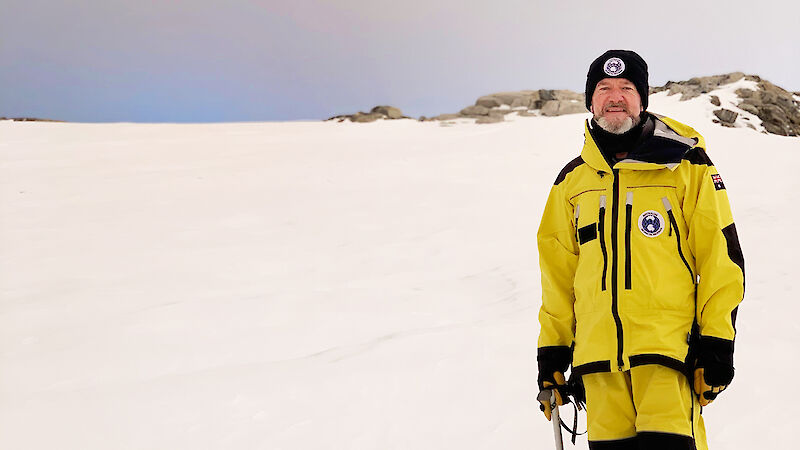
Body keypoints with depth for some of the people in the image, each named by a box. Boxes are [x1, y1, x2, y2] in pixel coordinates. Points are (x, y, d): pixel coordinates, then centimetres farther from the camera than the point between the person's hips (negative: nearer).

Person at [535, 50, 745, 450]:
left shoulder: (686, 165, 4)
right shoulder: (572, 181, 14)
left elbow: (720, 255, 2)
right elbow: (558, 273, 18)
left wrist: (717, 342, -4)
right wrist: (552, 351, 14)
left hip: (669, 342, -3)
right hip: (597, 354, 4)